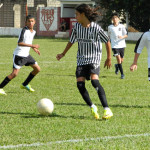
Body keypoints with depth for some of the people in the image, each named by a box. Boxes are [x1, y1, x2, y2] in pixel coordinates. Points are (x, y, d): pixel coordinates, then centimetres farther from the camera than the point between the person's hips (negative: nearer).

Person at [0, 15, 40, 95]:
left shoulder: (33, 32, 9)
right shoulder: (24, 30, -17)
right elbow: (19, 43, -27)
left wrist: (34, 49, 14)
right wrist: (32, 45, -30)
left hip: (26, 55, 8)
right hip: (19, 55, -8)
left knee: (37, 69, 9)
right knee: (14, 73, -16)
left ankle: (25, 85, 23)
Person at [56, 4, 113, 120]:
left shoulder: (96, 28, -12)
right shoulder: (77, 27, 3)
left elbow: (107, 42, -1)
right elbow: (72, 41, 19)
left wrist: (109, 58, 3)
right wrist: (63, 54, 26)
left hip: (94, 58, -5)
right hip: (82, 59, 5)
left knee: (94, 80, -26)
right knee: (80, 83, -12)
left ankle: (107, 110, -26)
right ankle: (92, 107, 6)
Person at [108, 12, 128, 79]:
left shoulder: (121, 26, 1)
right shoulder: (110, 27, 2)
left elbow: (126, 35, 0)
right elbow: (109, 36, 16)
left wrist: (122, 37, -21)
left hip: (121, 45, 2)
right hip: (114, 45, -2)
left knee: (121, 60, 9)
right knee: (119, 59, -14)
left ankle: (117, 66, 43)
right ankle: (122, 74, -6)